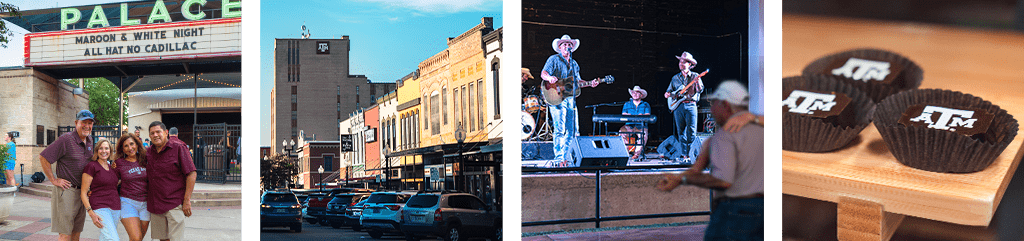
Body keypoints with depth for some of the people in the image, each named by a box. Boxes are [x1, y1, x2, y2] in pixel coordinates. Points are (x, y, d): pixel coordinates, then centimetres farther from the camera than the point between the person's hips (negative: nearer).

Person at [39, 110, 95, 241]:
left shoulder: (89, 141, 12)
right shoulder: (66, 139, -12)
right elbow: (43, 157, -13)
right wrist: (54, 180, -12)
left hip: (81, 192, 7)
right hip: (66, 190, -7)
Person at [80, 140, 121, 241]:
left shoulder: (113, 167, 15)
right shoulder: (91, 166, -3)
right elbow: (83, 193, -5)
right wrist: (91, 213, -15)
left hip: (115, 208, 6)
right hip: (100, 207, -6)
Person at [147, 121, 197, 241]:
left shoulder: (179, 148, -6)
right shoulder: (148, 152, 12)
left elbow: (191, 174, -9)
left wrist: (187, 201, -13)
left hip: (175, 204, -6)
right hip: (155, 205, 6)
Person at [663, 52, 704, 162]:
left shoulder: (695, 76, 8)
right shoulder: (675, 78, 18)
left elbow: (700, 90, -6)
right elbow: (668, 92, 23)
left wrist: (697, 82, -24)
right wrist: (668, 94, 0)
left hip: (691, 106, -3)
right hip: (678, 106, 3)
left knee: (692, 131, -9)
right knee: (681, 132, 2)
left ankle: (689, 155, -8)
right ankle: (684, 155, 6)